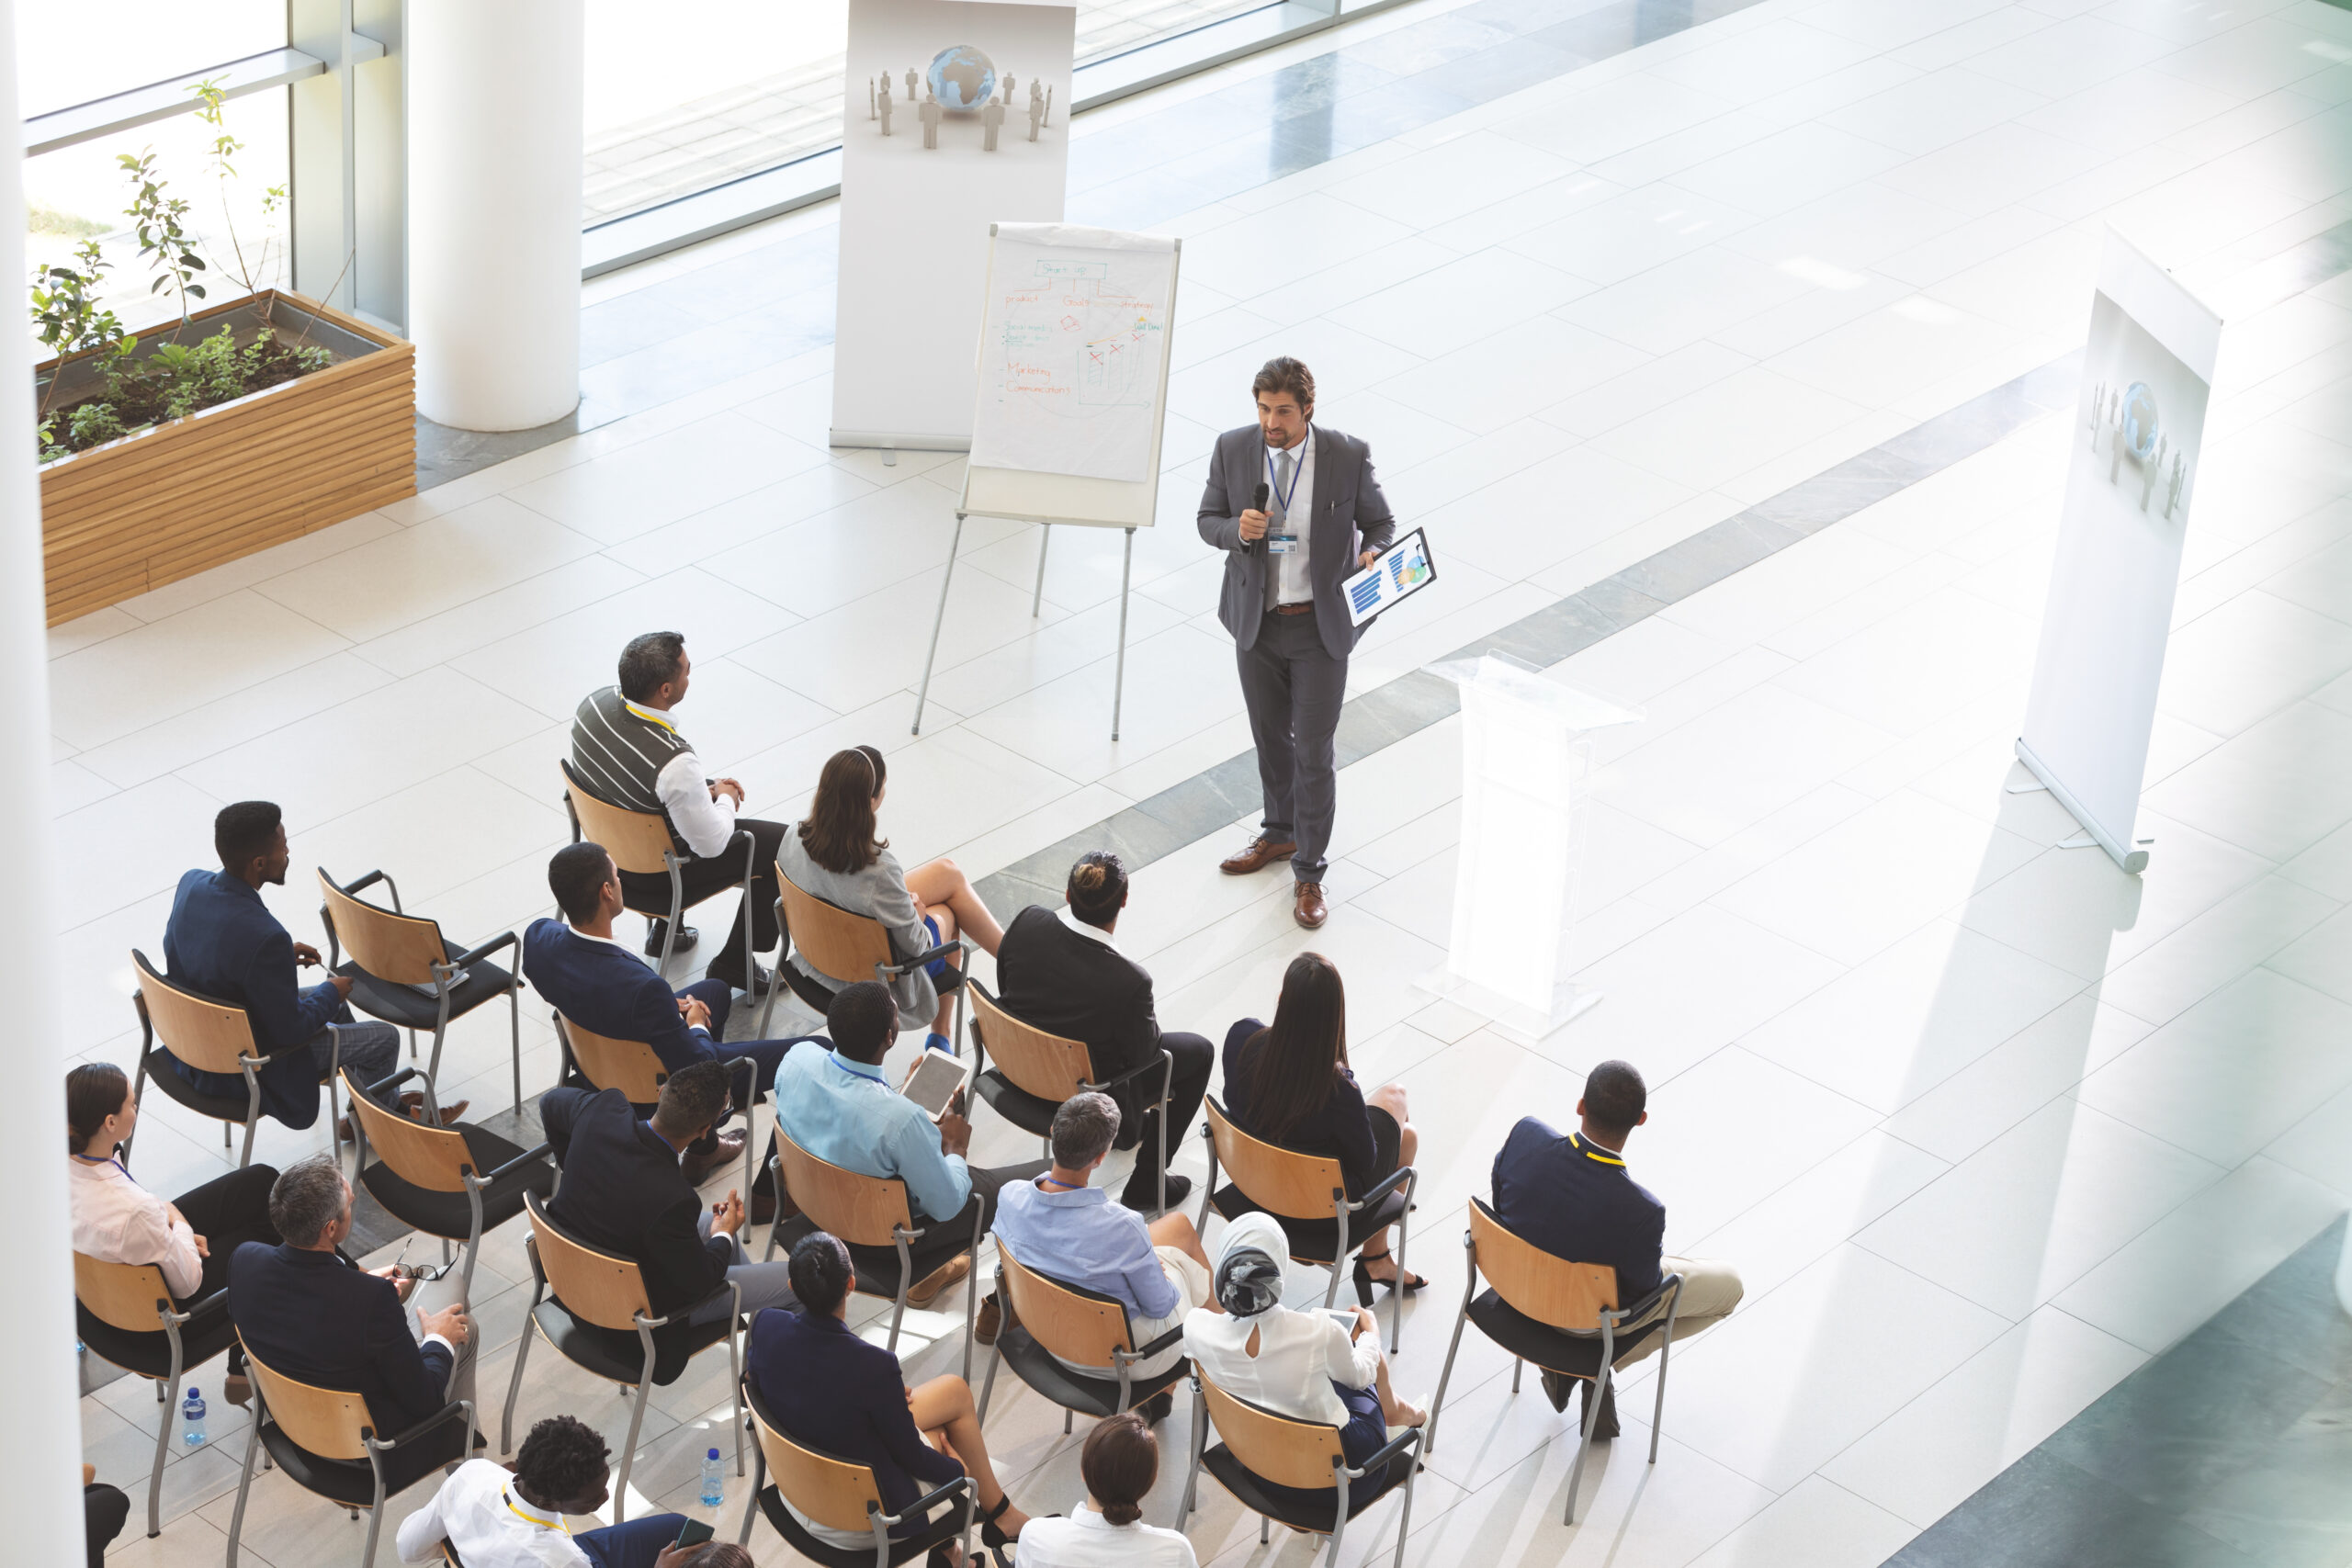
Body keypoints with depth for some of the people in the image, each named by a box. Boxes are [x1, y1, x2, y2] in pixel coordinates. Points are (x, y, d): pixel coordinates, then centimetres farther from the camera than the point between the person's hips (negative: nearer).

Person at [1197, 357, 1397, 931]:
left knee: (1313, 752, 0)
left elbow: (1379, 522, -1)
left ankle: (1309, 873, 13)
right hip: (1256, 623, 3)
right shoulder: (1233, 450, -7)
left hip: (1321, 626, -3)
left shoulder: (1348, 457, -13)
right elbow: (1208, 520, 3)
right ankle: (1279, 833, 44)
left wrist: (1373, 555, -23)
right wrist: (1237, 530, -20)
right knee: (1270, 738, 20)